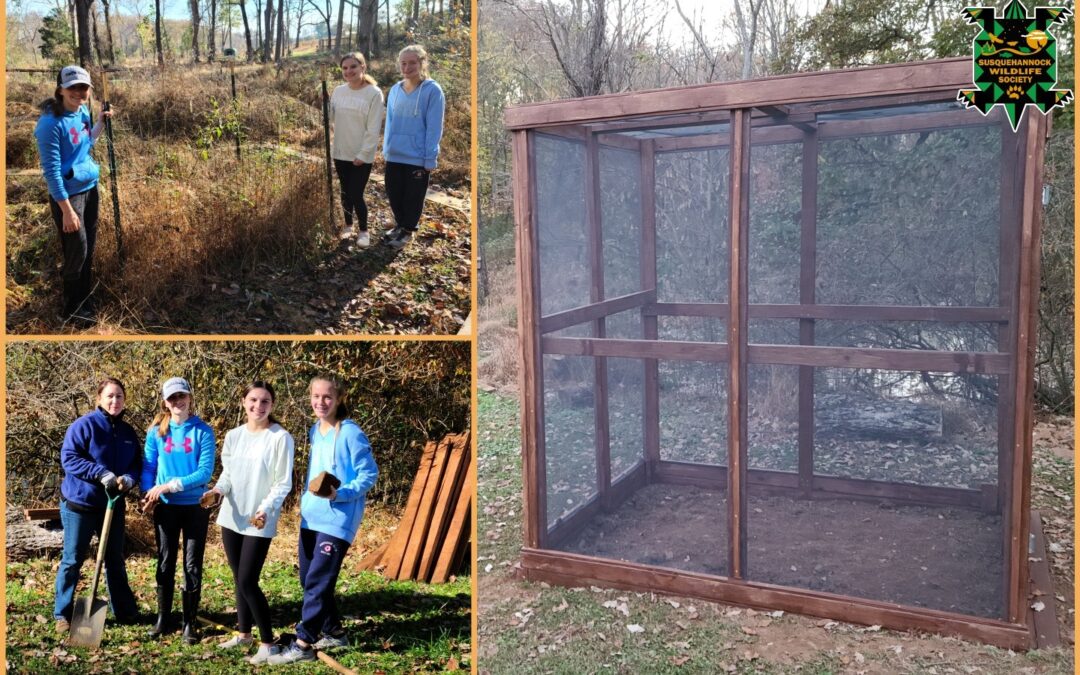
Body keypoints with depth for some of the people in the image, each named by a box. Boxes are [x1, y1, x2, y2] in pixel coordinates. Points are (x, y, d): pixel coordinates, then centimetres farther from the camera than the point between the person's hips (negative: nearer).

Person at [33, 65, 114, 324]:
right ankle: (74, 309, 19)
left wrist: (101, 123, 9)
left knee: (89, 248, 15)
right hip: (68, 194, -7)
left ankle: (85, 298, 32)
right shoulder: (51, 123, -20)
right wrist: (67, 210, -22)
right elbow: (51, 171, -20)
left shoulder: (83, 112, 3)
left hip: (90, 187, 7)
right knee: (77, 252, 1)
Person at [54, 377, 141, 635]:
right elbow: (68, 459, -17)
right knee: (72, 560, 4)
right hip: (79, 502, -5)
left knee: (115, 560, 15)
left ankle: (124, 610, 26)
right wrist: (101, 473, -26)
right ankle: (62, 614, 18)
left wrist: (129, 479, -15)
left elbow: (136, 464, 7)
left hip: (113, 504, 5)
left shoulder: (128, 432, 5)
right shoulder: (83, 425, -12)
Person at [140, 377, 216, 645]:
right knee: (166, 563, 10)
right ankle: (163, 618, 23)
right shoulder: (156, 432, 2)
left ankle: (190, 622, 13)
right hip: (166, 507, 2)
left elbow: (205, 472, -13)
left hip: (196, 506, -2)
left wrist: (169, 486, -19)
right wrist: (149, 495, -16)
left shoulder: (203, 431, -6)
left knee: (192, 565, 4)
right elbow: (147, 468, 2)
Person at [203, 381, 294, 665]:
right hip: (232, 517, 6)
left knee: (248, 582, -7)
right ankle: (244, 634, 31)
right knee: (239, 580, 15)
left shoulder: (280, 438, -11)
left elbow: (283, 483, -11)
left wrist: (265, 510, -24)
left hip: (260, 521, -5)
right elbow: (227, 472, 12)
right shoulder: (233, 436, 5)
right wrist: (218, 491, -9)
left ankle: (268, 643, 6)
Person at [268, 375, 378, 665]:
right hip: (310, 516, 9)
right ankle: (333, 632, 28)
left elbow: (369, 474, -14)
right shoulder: (315, 432, 10)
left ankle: (303, 644, 3)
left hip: (337, 520, -9)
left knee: (317, 581, -7)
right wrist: (307, 500, 15)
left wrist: (340, 493, -26)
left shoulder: (350, 433, -14)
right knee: (308, 579, 14)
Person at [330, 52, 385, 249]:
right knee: (345, 193, 15)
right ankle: (348, 226, 33)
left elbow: (373, 129, -13)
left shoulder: (374, 93, -12)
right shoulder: (338, 91, 4)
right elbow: (330, 119, 8)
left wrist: (363, 154, -16)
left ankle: (363, 231, 17)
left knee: (356, 195, -3)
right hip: (340, 153, 5)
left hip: (361, 156, -5)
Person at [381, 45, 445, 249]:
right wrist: (386, 149, 10)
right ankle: (400, 225, 36)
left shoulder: (432, 90, -10)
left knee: (413, 197, 8)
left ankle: (408, 230, 27)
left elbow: (434, 128, -12)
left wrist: (430, 159, -14)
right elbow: (389, 122, 13)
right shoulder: (395, 90, 6)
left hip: (418, 157, -5)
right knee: (394, 194, 14)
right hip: (394, 156, 5)